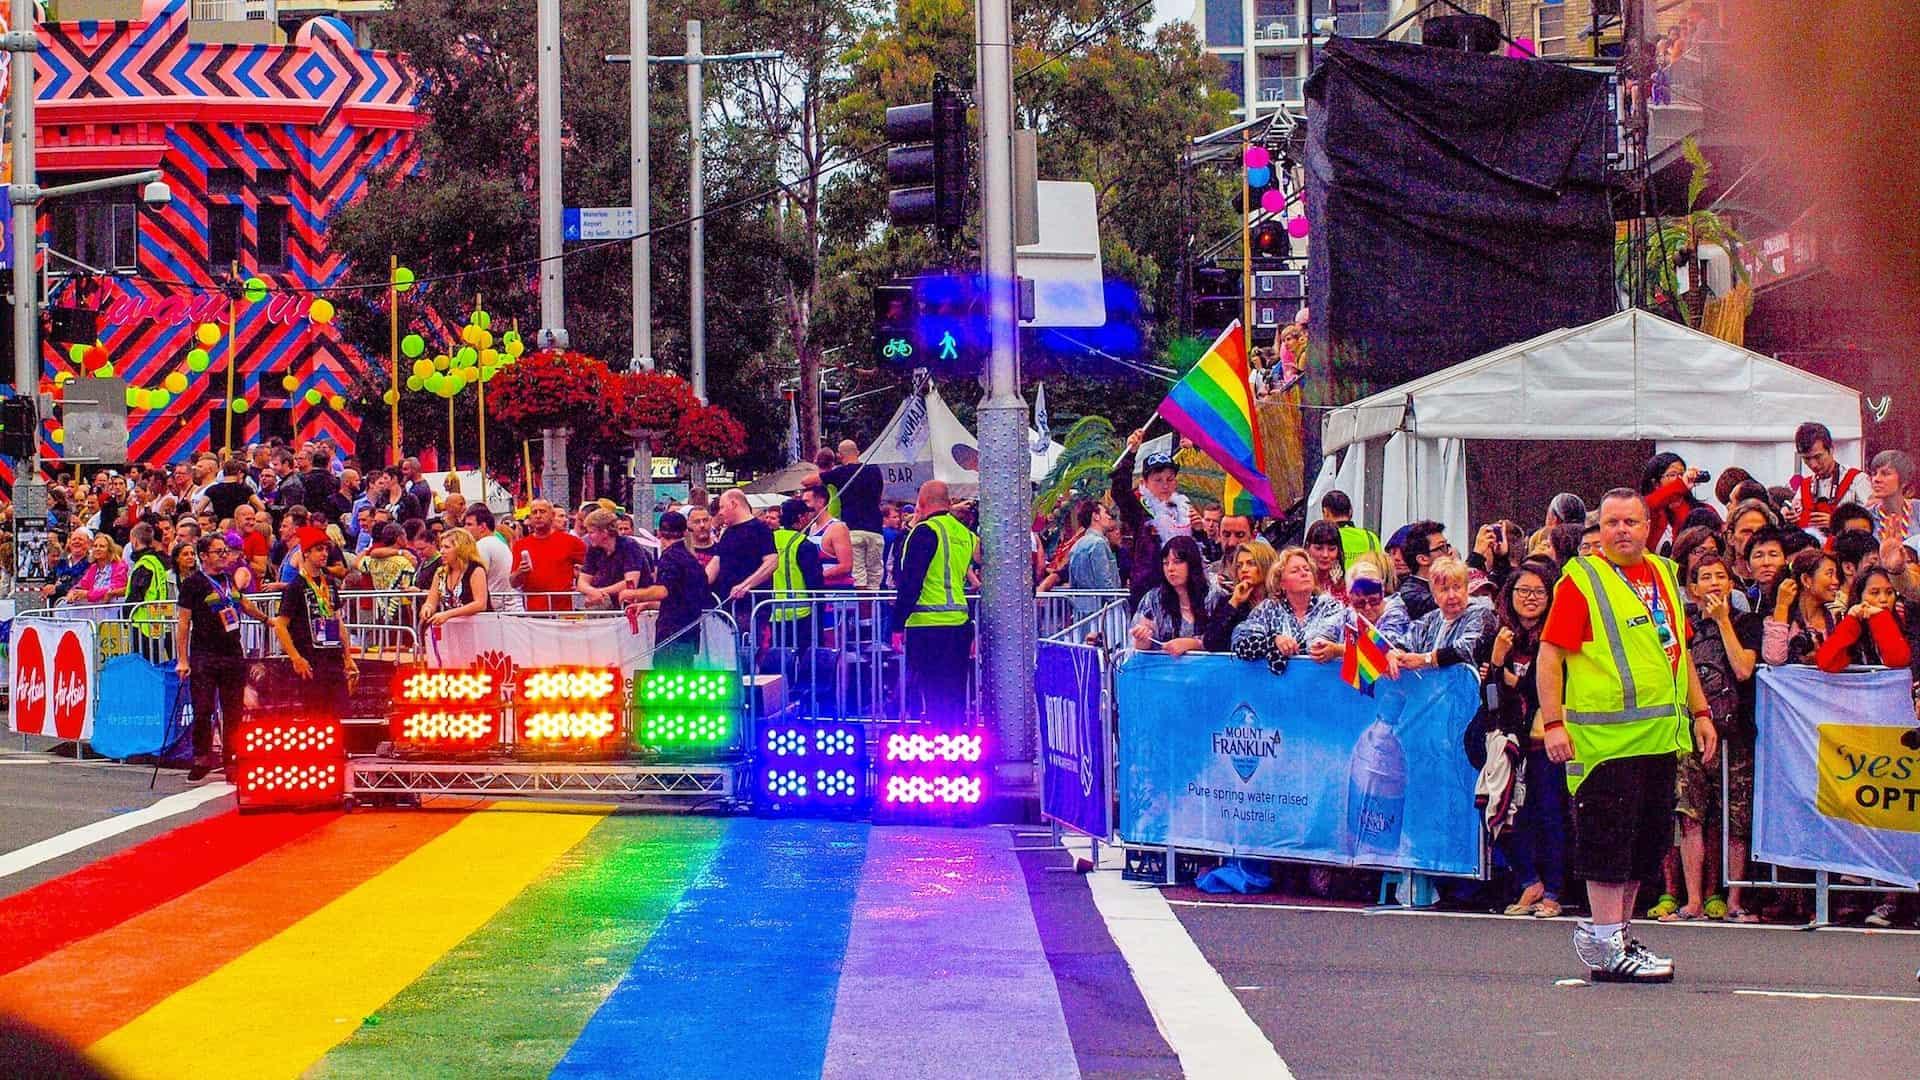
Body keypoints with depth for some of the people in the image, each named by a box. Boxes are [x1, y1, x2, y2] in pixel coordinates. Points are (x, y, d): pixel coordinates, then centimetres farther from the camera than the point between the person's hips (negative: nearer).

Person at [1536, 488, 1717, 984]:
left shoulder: (1664, 574, 16)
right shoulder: (1581, 580, -5)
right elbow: (1549, 657, -8)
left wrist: (1699, 711, 21)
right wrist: (1553, 723, -16)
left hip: (1660, 735, 7)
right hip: (1605, 736, -7)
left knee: (1647, 840, 10)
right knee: (1609, 839, -7)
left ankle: (1616, 934, 20)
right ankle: (1607, 948, -4)